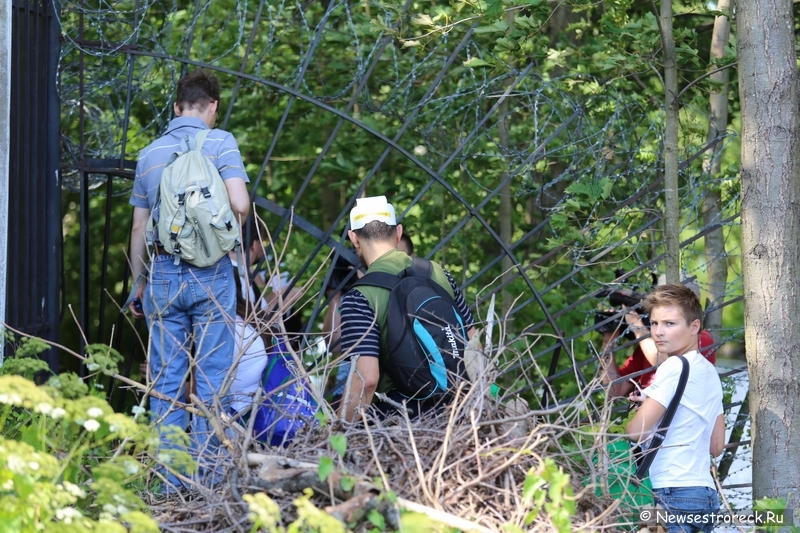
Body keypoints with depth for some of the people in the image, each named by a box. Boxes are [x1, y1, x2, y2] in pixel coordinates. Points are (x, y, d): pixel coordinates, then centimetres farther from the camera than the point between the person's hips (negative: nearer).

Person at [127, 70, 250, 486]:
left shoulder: (149, 154, 10)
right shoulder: (219, 143, -3)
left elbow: (139, 228, 12)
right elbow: (240, 205, -15)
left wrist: (139, 284, 19)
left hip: (162, 274, 3)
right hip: (210, 275, -3)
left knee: (166, 379, 6)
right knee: (211, 377, 1)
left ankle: (170, 478, 6)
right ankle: (207, 474, 0)